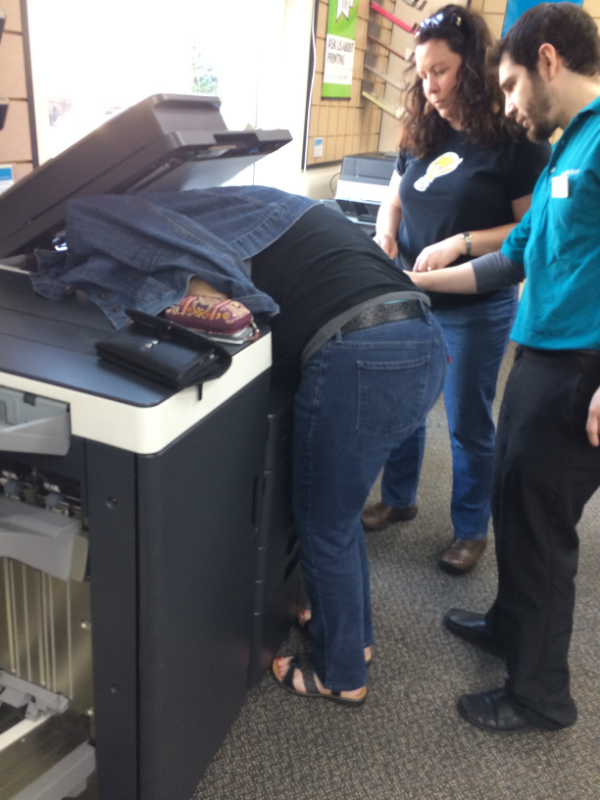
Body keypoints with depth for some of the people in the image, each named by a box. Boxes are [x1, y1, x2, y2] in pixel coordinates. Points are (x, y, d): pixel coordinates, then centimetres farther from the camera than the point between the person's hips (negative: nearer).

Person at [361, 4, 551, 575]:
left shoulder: (515, 140, -10)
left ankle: (471, 530, 27)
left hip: (475, 308, -5)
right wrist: (385, 239, -5)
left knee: (468, 424, 7)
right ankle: (398, 499, 38)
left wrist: (460, 244, -23)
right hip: (409, 298, 6)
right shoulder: (421, 136, 7)